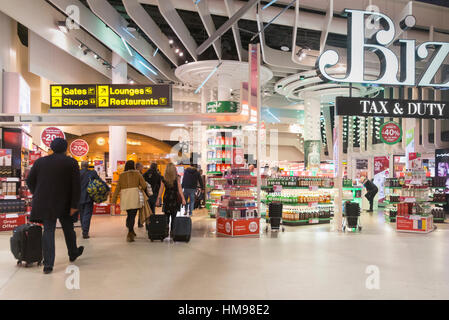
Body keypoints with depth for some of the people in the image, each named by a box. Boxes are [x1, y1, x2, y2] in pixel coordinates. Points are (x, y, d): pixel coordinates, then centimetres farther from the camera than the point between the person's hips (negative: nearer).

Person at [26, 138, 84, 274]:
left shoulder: (40, 161, 4)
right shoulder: (71, 162, -4)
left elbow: (29, 180, 8)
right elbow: (76, 185, -10)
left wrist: (38, 196, 22)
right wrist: (74, 205, -8)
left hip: (45, 203, 1)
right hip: (64, 204, -1)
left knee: (48, 231, 4)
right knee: (68, 229, 17)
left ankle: (48, 265, -1)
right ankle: (73, 254, 37)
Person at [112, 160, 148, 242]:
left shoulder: (122, 175, 10)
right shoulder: (137, 174, 3)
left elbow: (118, 188, 7)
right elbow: (144, 185, 1)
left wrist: (114, 199, 10)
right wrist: (142, 189, 23)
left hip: (124, 198, 4)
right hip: (134, 197, -4)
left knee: (129, 215, 18)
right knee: (132, 215, -3)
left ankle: (131, 231, 22)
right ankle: (130, 233, -10)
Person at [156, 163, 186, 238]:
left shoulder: (164, 179, 1)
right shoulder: (177, 178, -4)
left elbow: (161, 190, 1)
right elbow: (180, 189, -8)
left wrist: (158, 199, 6)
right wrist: (183, 199, -8)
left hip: (166, 198, 1)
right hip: (175, 199, -1)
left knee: (166, 217, 8)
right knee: (174, 217, 3)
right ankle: (172, 232, 3)